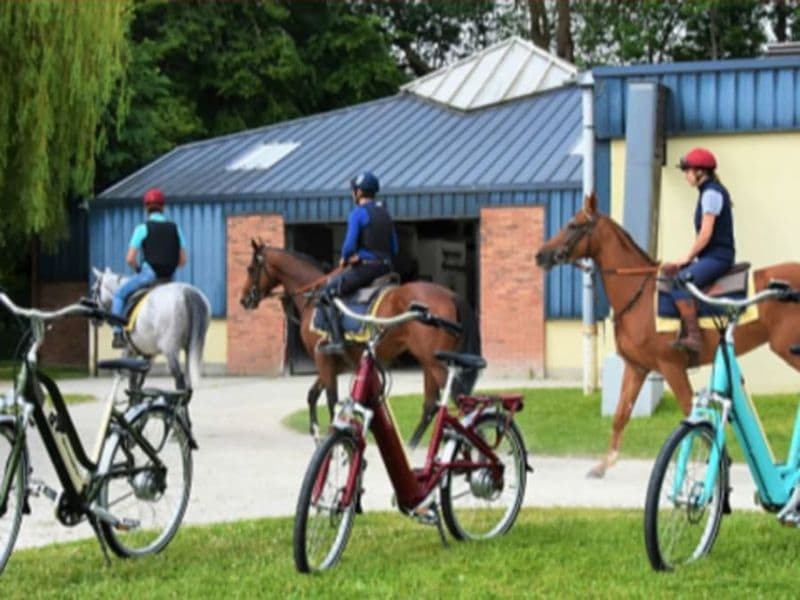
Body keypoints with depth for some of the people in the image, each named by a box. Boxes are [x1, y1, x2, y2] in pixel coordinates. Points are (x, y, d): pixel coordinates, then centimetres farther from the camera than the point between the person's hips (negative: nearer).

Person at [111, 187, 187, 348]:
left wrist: (138, 269, 9)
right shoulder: (175, 228, 7)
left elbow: (130, 259, -10)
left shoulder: (143, 228, -6)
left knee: (119, 294, 14)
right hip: (169, 278, 4)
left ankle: (118, 335, 3)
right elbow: (182, 260, 7)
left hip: (148, 274, -4)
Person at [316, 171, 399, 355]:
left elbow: (350, 245, -16)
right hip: (384, 267, 8)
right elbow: (394, 248, 17)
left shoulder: (358, 213, -9)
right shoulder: (384, 213, 16)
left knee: (326, 294, -2)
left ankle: (336, 341, -13)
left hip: (364, 267, -8)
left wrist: (344, 259, 3)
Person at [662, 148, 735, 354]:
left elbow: (706, 232, -18)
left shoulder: (711, 192, -13)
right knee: (668, 271, 14)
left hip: (717, 257, -11)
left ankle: (693, 337, -32)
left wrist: (688, 257, -10)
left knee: (680, 281, -27)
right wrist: (689, 257, 16)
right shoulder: (712, 190, 18)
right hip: (712, 255, 11)